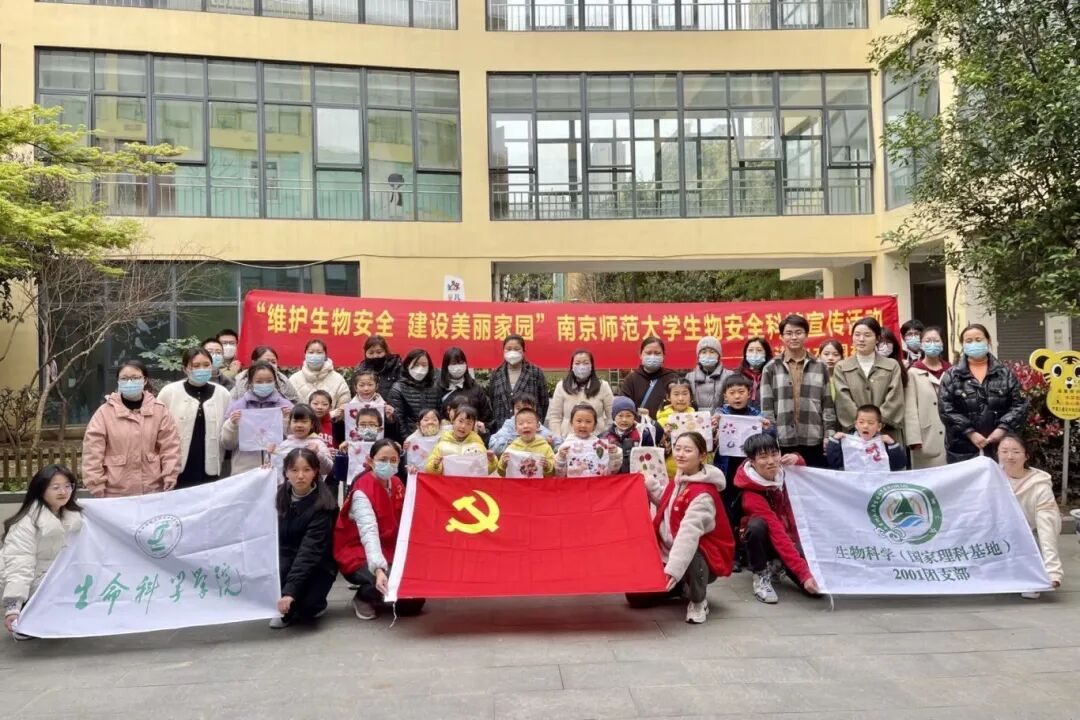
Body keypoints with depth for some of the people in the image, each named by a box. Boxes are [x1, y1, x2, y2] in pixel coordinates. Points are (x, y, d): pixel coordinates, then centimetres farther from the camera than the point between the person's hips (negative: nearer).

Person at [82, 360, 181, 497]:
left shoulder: (159, 410, 2)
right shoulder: (105, 412, -2)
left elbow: (170, 449, 2)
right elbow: (92, 454, -3)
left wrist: (170, 482, -3)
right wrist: (97, 489, -5)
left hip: (153, 491, 1)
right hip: (115, 494, -1)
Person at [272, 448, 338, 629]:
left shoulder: (323, 505, -21)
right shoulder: (280, 495, -4)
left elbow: (310, 551, -29)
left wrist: (290, 590, -36)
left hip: (317, 565, -4)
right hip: (285, 558, 4)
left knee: (307, 605, -29)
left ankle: (314, 605, 7)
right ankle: (287, 609, -3)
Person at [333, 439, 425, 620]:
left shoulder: (396, 484, 2)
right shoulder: (362, 491, -22)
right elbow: (369, 532, -38)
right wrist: (379, 569, -52)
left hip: (390, 550, 6)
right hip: (359, 554, -6)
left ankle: (381, 598, 20)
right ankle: (363, 597, 1)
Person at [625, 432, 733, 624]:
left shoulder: (703, 494, -26)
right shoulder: (678, 480, 0)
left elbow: (689, 532, -39)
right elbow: (667, 504, 21)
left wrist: (673, 568, -49)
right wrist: (649, 485, 5)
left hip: (701, 556, -7)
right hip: (671, 552, 8)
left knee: (691, 558, -43)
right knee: (636, 596, 1)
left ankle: (698, 601, -10)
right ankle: (682, 586, 26)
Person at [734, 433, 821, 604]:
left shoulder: (780, 470, -12)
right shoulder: (751, 495, -30)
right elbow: (777, 534, -36)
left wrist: (796, 459, -14)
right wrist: (803, 573, -41)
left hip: (789, 535, 5)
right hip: (766, 540, -5)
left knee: (817, 583, -15)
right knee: (757, 524, -38)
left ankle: (777, 565, 14)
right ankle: (761, 577, -16)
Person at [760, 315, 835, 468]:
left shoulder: (820, 367, 9)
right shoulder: (771, 368, 4)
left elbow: (828, 404, 9)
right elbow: (766, 406, 2)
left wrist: (829, 436, 1)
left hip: (814, 441, 1)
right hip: (782, 441, -1)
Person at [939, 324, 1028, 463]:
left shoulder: (1004, 372, 9)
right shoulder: (952, 375, 4)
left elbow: (1019, 404, 4)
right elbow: (946, 409, -5)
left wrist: (1003, 428, -10)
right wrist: (970, 433, -12)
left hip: (1000, 447, 2)